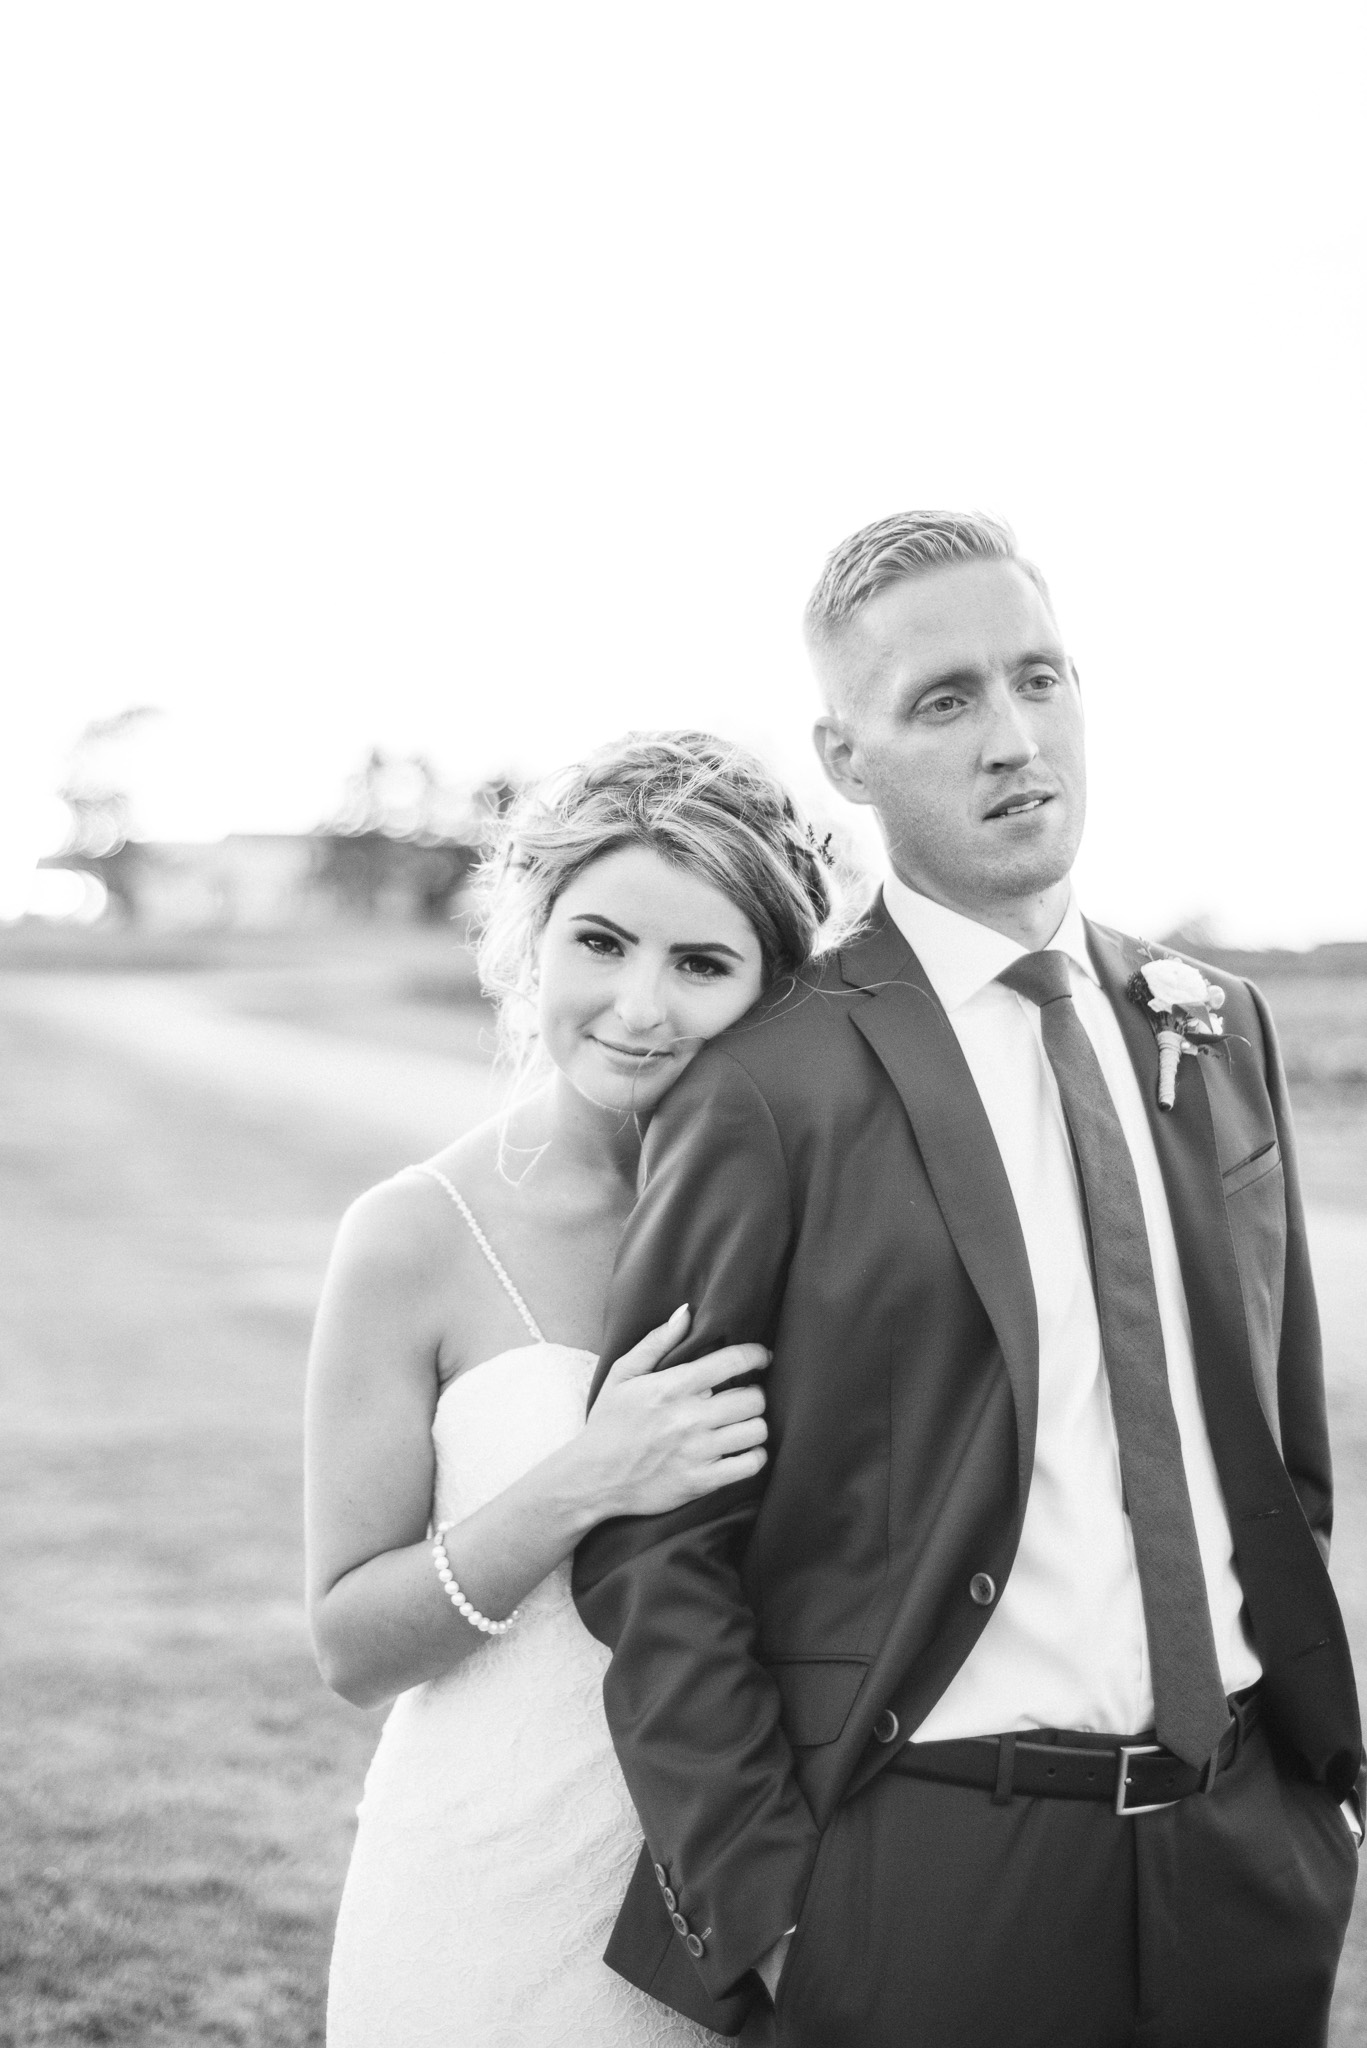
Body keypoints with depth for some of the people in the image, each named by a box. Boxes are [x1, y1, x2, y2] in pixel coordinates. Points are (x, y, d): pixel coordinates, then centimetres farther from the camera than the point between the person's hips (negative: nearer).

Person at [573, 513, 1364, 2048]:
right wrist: (758, 1910, -12)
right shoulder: (773, 1089, -11)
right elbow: (653, 1551, -10)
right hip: (927, 1875, -5)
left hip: (1242, 1850, 5)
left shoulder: (1214, 1029, 7)